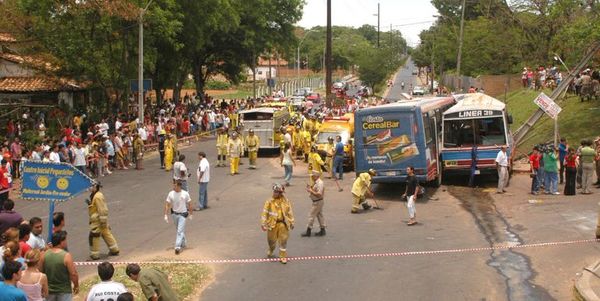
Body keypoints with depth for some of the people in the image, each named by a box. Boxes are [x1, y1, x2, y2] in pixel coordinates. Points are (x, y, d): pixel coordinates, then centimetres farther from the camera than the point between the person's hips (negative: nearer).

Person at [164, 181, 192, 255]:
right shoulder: (171, 194, -7)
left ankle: (178, 247, -14)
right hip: (174, 214, 4)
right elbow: (167, 204, -3)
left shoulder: (185, 194, -12)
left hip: (182, 214, -4)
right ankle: (183, 243, 36)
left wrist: (190, 214, 2)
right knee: (179, 230, 18)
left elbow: (189, 204, -1)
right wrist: (166, 215, -9)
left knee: (180, 231, -11)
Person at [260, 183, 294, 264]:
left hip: (283, 224, 1)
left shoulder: (285, 201, 0)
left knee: (283, 240, 4)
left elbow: (290, 212, 7)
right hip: (273, 224, -1)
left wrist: (291, 222, 9)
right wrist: (263, 223, -10)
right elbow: (265, 212, -7)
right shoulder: (269, 201, -6)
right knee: (272, 240, 11)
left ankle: (283, 256, 15)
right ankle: (270, 251, 41)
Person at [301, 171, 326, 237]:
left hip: (317, 202, -11)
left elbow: (319, 194, -28)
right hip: (318, 202, 11)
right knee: (320, 215, 15)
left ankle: (308, 231, 1)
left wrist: (311, 191, -25)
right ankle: (322, 230, 21)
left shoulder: (320, 183, -23)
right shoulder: (316, 182, 9)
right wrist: (310, 188, 4)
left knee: (311, 216, -5)